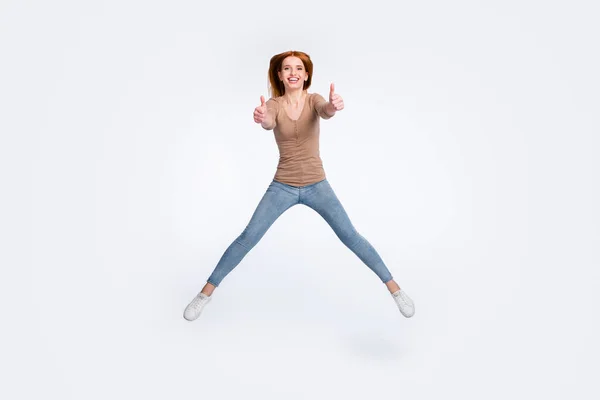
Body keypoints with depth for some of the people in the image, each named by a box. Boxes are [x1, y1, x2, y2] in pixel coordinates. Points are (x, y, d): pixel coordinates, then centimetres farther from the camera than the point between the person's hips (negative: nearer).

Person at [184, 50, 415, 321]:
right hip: (282, 187, 0)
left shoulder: (313, 100, -5)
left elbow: (325, 112, -30)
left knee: (350, 236, -4)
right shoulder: (274, 104, -6)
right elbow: (268, 123, -30)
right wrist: (261, 119, -55)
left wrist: (334, 106, -55)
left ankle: (394, 288, 12)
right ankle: (207, 292, 11)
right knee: (248, 237, -4)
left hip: (317, 185, 0)